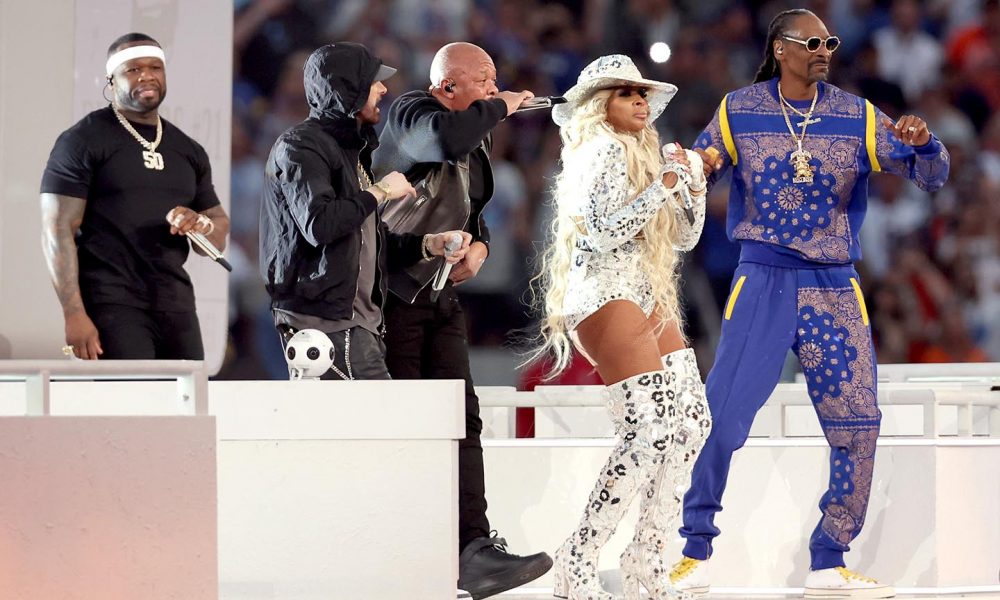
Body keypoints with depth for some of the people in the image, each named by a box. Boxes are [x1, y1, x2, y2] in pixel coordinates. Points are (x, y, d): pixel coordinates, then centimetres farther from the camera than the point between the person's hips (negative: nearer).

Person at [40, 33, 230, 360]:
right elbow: (57, 231, -6)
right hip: (112, 306, -6)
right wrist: (74, 314, -16)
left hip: (175, 305, 6)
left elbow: (219, 235, 23)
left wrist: (201, 224, -2)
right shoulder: (83, 141, 1)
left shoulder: (188, 151, 18)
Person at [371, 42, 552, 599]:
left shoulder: (479, 134, 14)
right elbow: (449, 137, -37)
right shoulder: (411, 113, -12)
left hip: (442, 297, 8)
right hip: (394, 294, -8)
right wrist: (500, 108, -19)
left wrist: (480, 245, 5)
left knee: (462, 420, -3)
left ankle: (474, 551, -9)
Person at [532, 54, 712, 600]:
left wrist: (693, 183, 7)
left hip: (646, 299, 10)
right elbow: (603, 231, -18)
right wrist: (662, 187, -17)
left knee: (691, 421, 3)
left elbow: (684, 236, 22)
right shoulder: (604, 151, -7)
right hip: (607, 298, -10)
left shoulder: (640, 153, 21)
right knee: (647, 430, -18)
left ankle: (646, 556, 8)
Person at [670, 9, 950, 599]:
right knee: (722, 414, -11)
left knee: (858, 426, -1)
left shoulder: (856, 117, 2)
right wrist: (698, 167, -16)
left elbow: (931, 175, -1)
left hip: (835, 286, 2)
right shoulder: (739, 112, 1)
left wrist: (922, 143, -23)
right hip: (763, 279, -2)